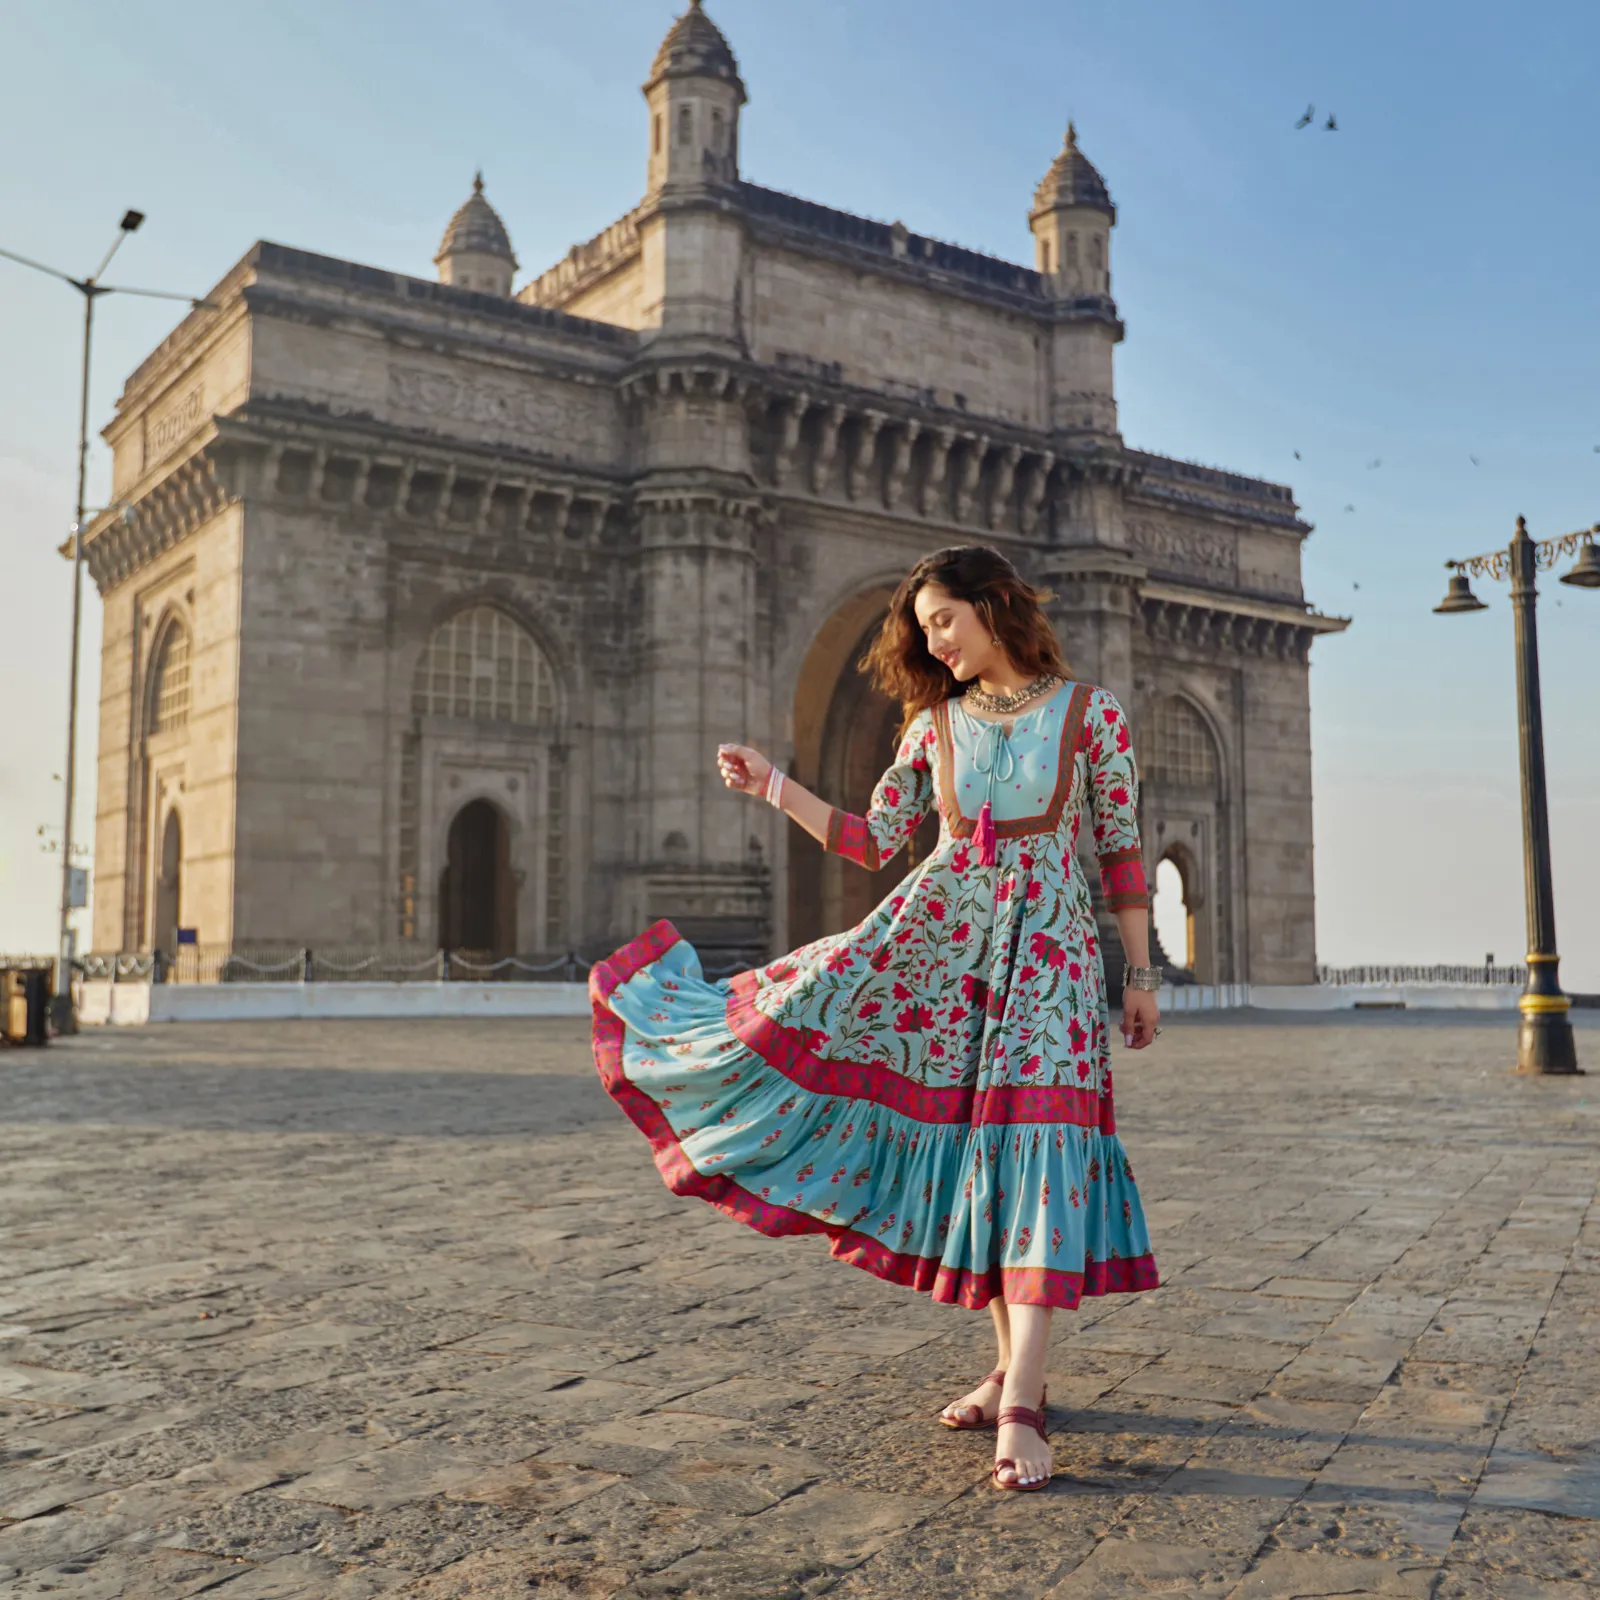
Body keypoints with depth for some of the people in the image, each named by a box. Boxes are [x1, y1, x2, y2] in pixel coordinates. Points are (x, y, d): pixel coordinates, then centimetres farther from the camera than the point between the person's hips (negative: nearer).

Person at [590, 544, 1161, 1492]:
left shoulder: (1090, 711, 2)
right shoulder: (935, 725, 11)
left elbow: (1123, 851, 4)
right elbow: (871, 842, 10)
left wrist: (1142, 973, 3)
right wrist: (774, 787, 0)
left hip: (1047, 946, -3)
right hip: (938, 932, 4)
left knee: (1034, 1143, -12)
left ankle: (1019, 1407, -10)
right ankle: (1013, 1372, 14)